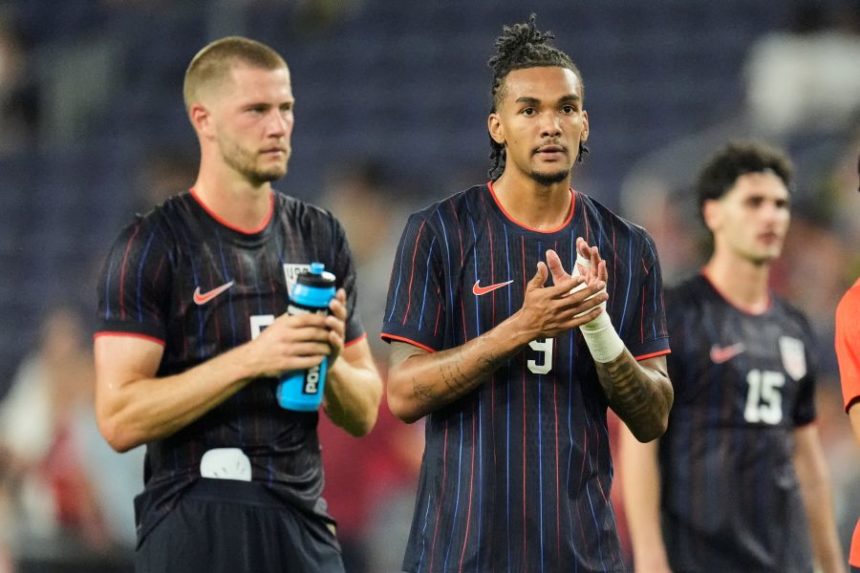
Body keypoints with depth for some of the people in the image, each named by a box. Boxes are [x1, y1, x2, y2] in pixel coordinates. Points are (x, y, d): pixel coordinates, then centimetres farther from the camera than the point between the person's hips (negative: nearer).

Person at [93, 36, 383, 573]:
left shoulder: (321, 237, 9)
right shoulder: (152, 246, -6)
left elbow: (363, 416, 13)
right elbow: (120, 419, -15)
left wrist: (330, 359, -8)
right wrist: (251, 358, -21)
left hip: (304, 526, 5)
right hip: (195, 529, -5)